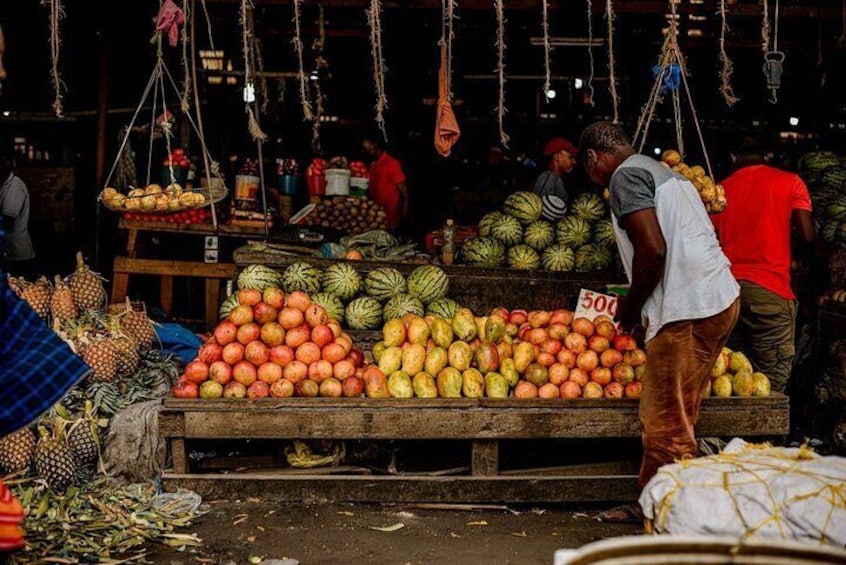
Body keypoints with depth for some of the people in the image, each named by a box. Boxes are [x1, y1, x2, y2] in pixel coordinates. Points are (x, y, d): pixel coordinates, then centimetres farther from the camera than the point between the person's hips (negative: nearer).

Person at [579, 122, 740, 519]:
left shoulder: (625, 176, -6)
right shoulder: (663, 172, 23)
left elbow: (653, 250, -19)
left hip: (688, 311, -10)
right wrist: (637, 301, 23)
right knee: (672, 418, 17)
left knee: (667, 425, -2)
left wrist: (631, 305, -4)